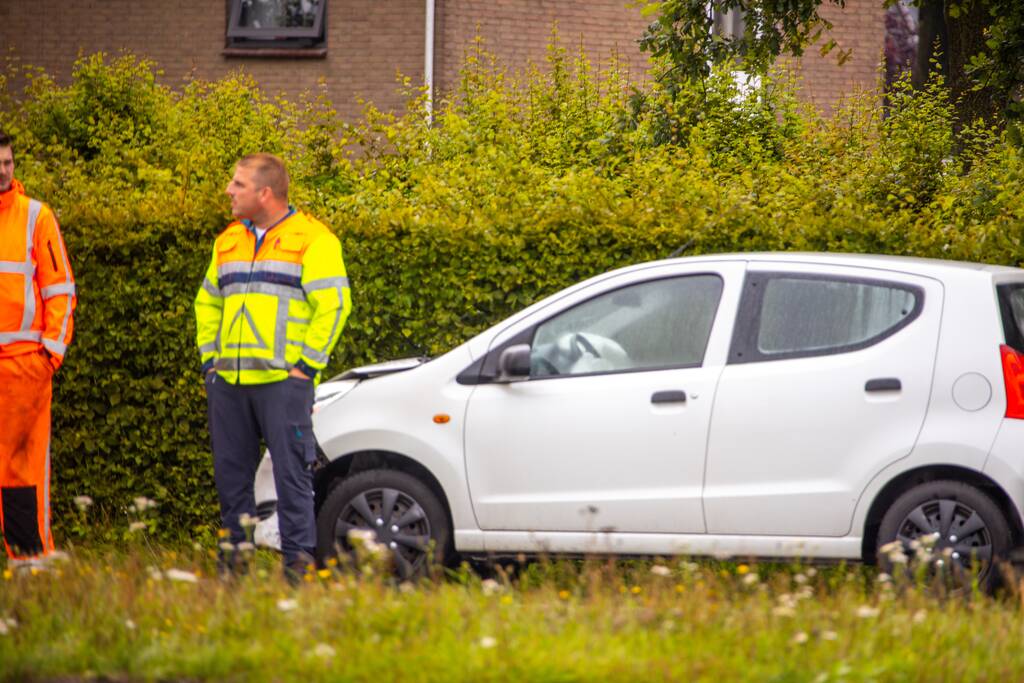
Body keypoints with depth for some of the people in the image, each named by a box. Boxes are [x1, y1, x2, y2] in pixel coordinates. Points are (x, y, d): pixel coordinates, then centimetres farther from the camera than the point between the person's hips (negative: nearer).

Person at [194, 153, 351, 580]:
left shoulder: (312, 240, -2)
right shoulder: (229, 241, 19)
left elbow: (334, 304, -7)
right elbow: (207, 302, 26)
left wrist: (305, 365, -12)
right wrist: (209, 358, 13)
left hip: (283, 381, -6)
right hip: (227, 382, 6)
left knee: (291, 472, -8)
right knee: (231, 475, 7)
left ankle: (299, 560, -6)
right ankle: (234, 558, 13)